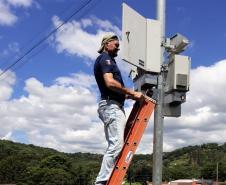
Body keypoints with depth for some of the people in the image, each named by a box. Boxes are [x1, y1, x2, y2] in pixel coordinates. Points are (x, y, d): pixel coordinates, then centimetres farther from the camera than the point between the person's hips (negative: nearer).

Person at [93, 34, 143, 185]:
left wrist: (129, 95, 15)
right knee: (116, 144, -18)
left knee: (115, 145, 7)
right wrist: (132, 93, -13)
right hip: (111, 106, -11)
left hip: (115, 106, 11)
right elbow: (110, 83, -18)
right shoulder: (105, 58, -2)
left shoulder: (109, 60, 28)